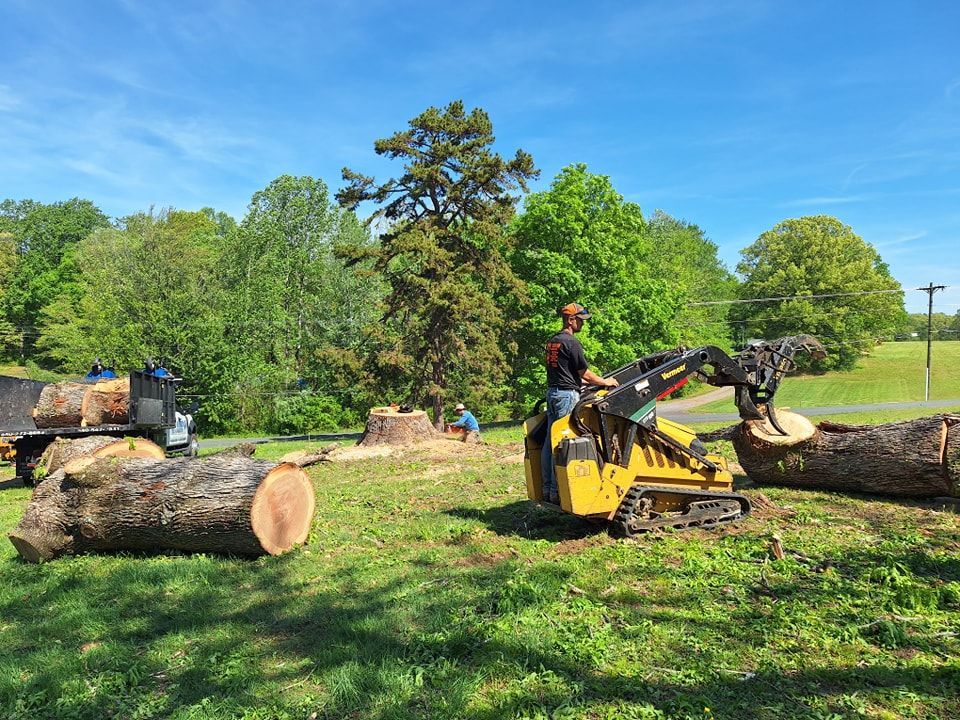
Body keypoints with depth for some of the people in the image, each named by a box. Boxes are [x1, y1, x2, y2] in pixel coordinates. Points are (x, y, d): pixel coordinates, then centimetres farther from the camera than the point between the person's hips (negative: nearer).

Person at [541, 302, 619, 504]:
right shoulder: (571, 342, -12)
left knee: (550, 442, 9)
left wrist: (581, 381, 29)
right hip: (567, 394, -9)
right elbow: (584, 373, -7)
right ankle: (557, 491, -4)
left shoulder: (552, 341, 15)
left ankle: (547, 489, 14)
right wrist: (605, 382, 8)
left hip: (552, 392, 9)